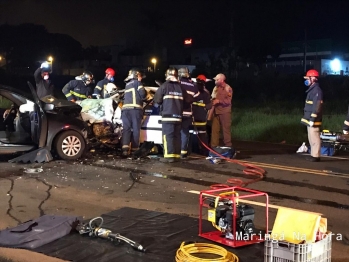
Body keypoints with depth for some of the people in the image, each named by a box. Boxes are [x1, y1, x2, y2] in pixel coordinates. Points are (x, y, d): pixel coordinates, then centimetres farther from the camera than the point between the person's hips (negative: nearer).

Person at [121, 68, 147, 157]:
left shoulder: (127, 84, 26)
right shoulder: (136, 82, 3)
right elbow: (142, 94, -5)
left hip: (125, 109, 6)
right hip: (135, 109, -6)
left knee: (126, 129, -3)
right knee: (135, 129, 0)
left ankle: (125, 149, -18)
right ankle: (134, 150, 1)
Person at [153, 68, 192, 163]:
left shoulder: (164, 86, -3)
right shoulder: (180, 87, 11)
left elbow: (157, 100, -3)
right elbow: (189, 99, 12)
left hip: (168, 115, -5)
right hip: (178, 115, 5)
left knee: (168, 135, -7)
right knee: (177, 135, 9)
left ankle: (169, 156, -14)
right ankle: (177, 155, 9)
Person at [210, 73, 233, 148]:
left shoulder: (228, 88, -7)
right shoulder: (216, 88, 11)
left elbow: (228, 101, -15)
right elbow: (212, 98, 20)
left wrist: (218, 100, -21)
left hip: (225, 112, -5)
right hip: (216, 112, 5)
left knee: (226, 130, 1)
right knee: (214, 129, 4)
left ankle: (228, 147, 9)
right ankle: (214, 146, 9)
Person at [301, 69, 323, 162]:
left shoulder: (317, 90, -15)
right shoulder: (312, 89, 17)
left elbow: (317, 106, -21)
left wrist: (312, 119, -22)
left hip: (313, 120, -10)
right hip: (309, 119, 10)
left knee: (315, 138, -6)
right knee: (312, 138, 15)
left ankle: (316, 156, -3)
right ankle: (313, 155, 21)